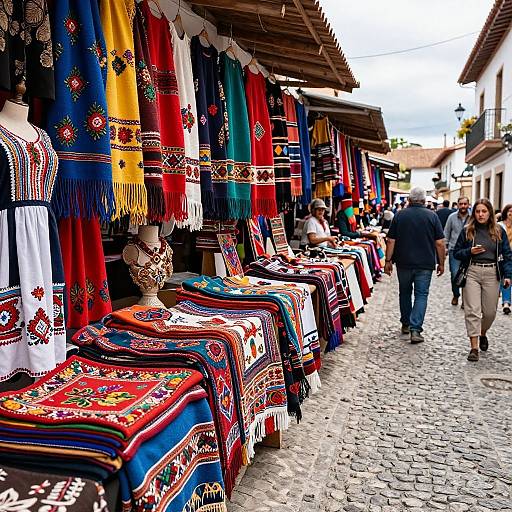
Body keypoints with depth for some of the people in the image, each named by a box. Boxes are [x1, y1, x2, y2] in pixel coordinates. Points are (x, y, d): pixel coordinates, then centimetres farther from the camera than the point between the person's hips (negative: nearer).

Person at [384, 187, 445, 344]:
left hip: (404, 263, 1)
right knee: (421, 295, 2)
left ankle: (405, 324, 28)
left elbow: (391, 241, -3)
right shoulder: (432, 216, -3)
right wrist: (441, 263, 5)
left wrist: (388, 261, 3)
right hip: (425, 264, -1)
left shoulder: (399, 215, -1)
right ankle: (415, 329, -9)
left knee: (405, 292, 18)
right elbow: (440, 243, -4)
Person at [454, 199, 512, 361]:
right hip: (472, 273, -1)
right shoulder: (467, 231, 3)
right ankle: (474, 347, -2)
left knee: (490, 311, 8)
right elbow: (456, 253, 8)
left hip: (492, 274, 1)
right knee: (472, 311, -6)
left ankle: (483, 334, 38)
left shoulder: (499, 231, 5)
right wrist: (470, 252, -12)